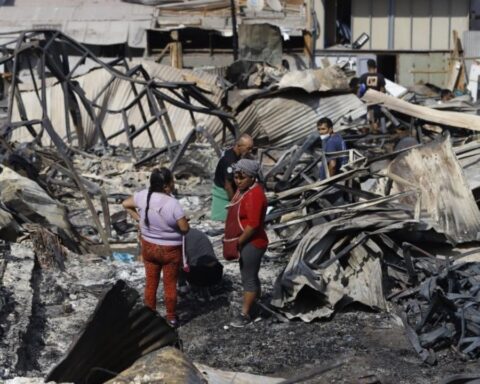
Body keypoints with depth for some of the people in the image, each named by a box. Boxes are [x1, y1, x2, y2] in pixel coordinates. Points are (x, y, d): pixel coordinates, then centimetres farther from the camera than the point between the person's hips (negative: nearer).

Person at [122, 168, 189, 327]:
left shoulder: (143, 196, -14)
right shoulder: (172, 204, -29)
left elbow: (126, 204, 3)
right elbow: (185, 228, -23)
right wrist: (183, 220, -2)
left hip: (149, 247, 4)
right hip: (170, 250, -4)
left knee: (151, 283, 19)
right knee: (170, 285, 14)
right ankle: (171, 318, 27)